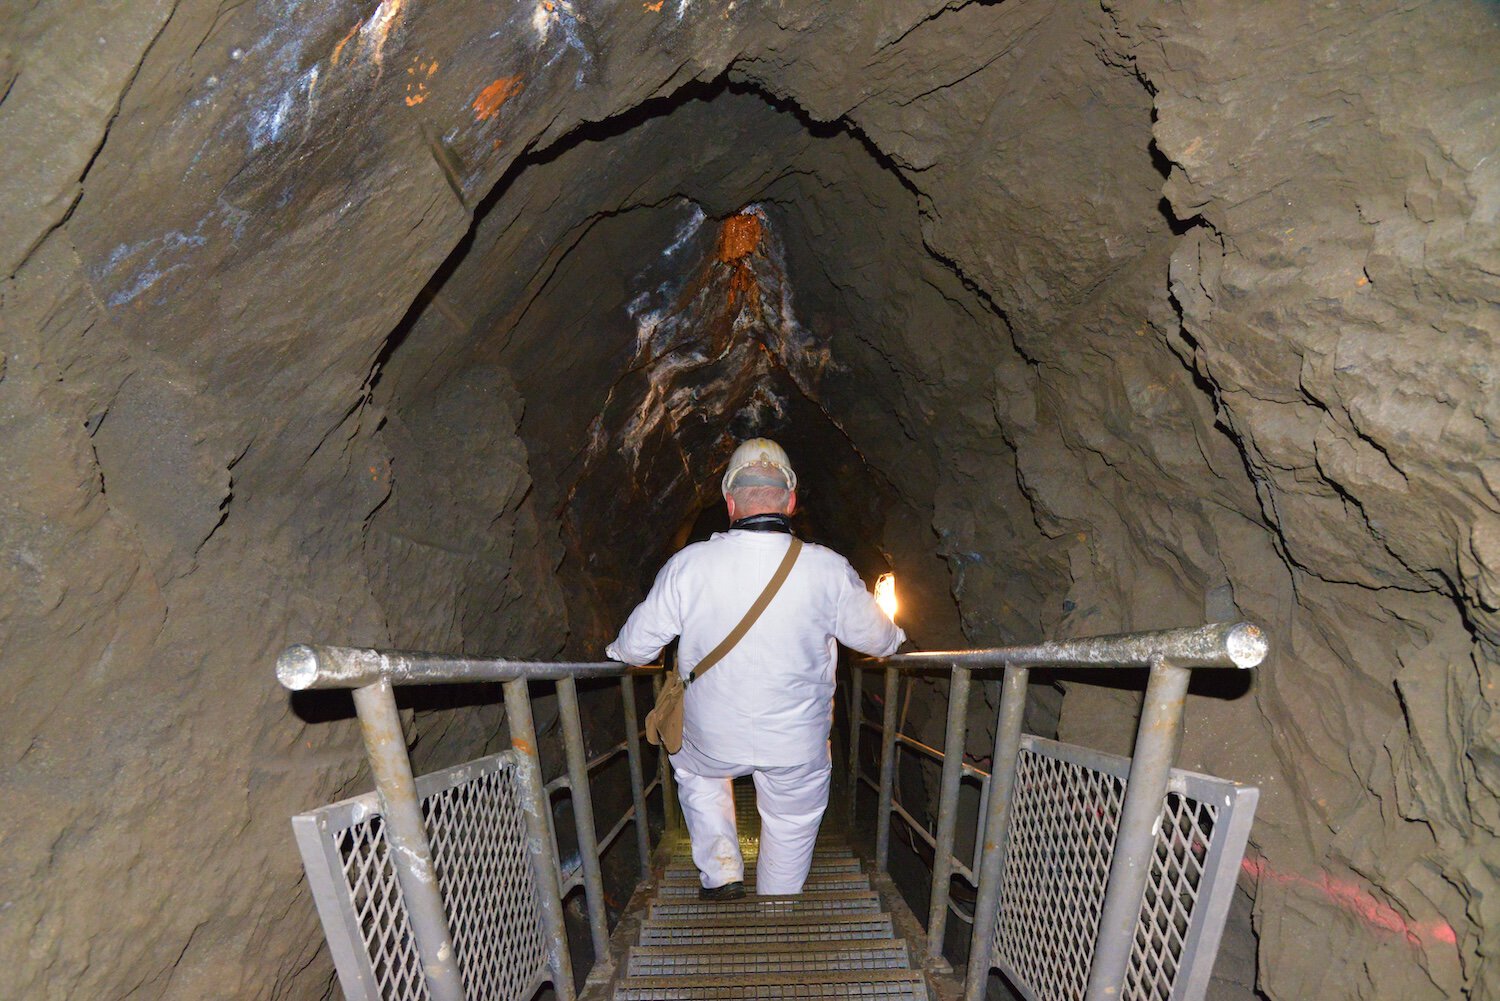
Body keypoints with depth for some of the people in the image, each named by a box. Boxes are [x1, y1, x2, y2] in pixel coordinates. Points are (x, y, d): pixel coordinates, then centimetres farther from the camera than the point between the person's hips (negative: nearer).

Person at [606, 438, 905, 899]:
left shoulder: (688, 564, -19)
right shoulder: (830, 570, -19)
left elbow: (637, 643, -7)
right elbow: (874, 637, -1)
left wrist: (618, 653, 18)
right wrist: (895, 639, 23)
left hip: (713, 739, 1)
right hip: (798, 744, 0)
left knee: (692, 768, 33)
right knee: (792, 824, 26)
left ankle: (721, 874, 27)